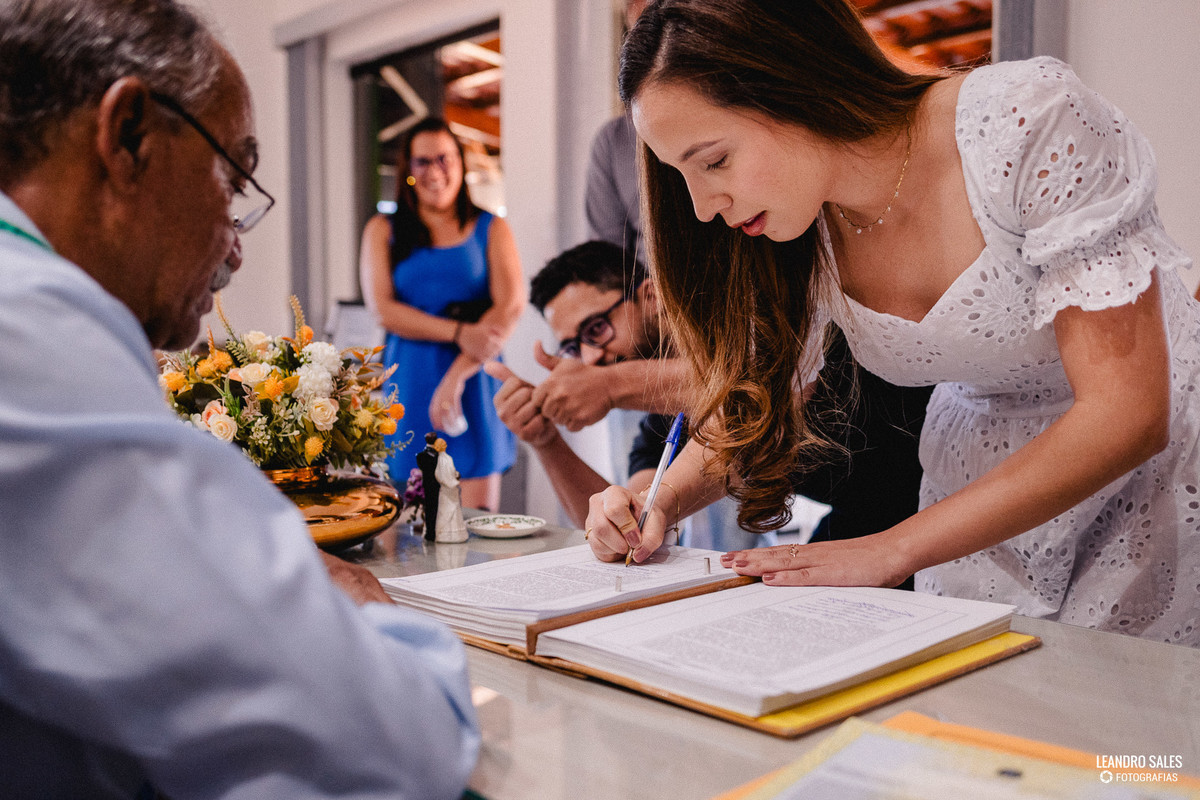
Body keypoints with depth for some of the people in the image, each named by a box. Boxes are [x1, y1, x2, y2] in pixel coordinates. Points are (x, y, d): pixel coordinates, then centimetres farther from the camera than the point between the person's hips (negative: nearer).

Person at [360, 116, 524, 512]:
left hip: (474, 380, 0)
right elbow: (383, 308, -2)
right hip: (409, 382, 1)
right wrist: (458, 333, -15)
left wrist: (456, 375, -14)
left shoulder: (490, 228, 10)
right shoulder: (382, 230, 12)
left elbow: (510, 305, -4)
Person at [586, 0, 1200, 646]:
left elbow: (1126, 411, -26)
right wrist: (658, 500, -17)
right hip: (975, 496, 4)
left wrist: (890, 551, -29)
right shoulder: (787, 225, -12)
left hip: (1145, 465, -3)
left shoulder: (1035, 119, -26)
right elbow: (749, 404, 3)